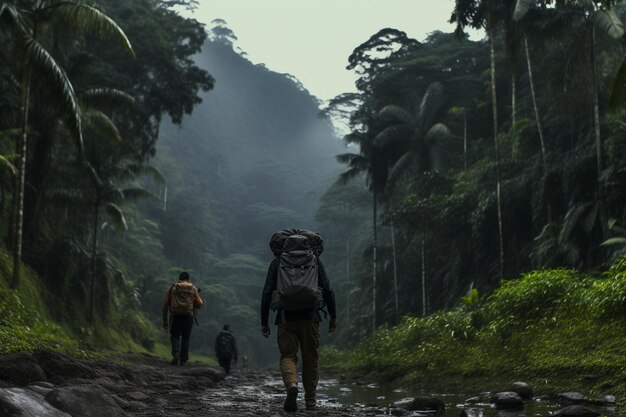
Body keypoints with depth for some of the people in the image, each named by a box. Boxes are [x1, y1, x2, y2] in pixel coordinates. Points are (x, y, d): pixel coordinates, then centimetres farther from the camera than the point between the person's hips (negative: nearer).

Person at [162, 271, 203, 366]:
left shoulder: (172, 287, 10)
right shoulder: (193, 288, 10)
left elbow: (165, 304, 5)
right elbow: (199, 304, 8)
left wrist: (165, 320, 9)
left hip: (175, 316, 0)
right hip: (188, 316, 0)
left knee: (175, 336, 14)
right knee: (185, 338, 9)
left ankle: (175, 353, -10)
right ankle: (183, 360, 7)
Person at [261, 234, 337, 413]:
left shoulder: (277, 262, 6)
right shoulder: (315, 261, 7)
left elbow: (267, 292, 1)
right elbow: (327, 290, 0)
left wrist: (264, 321, 5)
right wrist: (333, 316, 7)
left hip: (286, 317, 0)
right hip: (310, 317, 0)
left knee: (287, 356, 4)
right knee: (311, 359, 11)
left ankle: (292, 384, -26)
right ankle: (310, 401, 14)